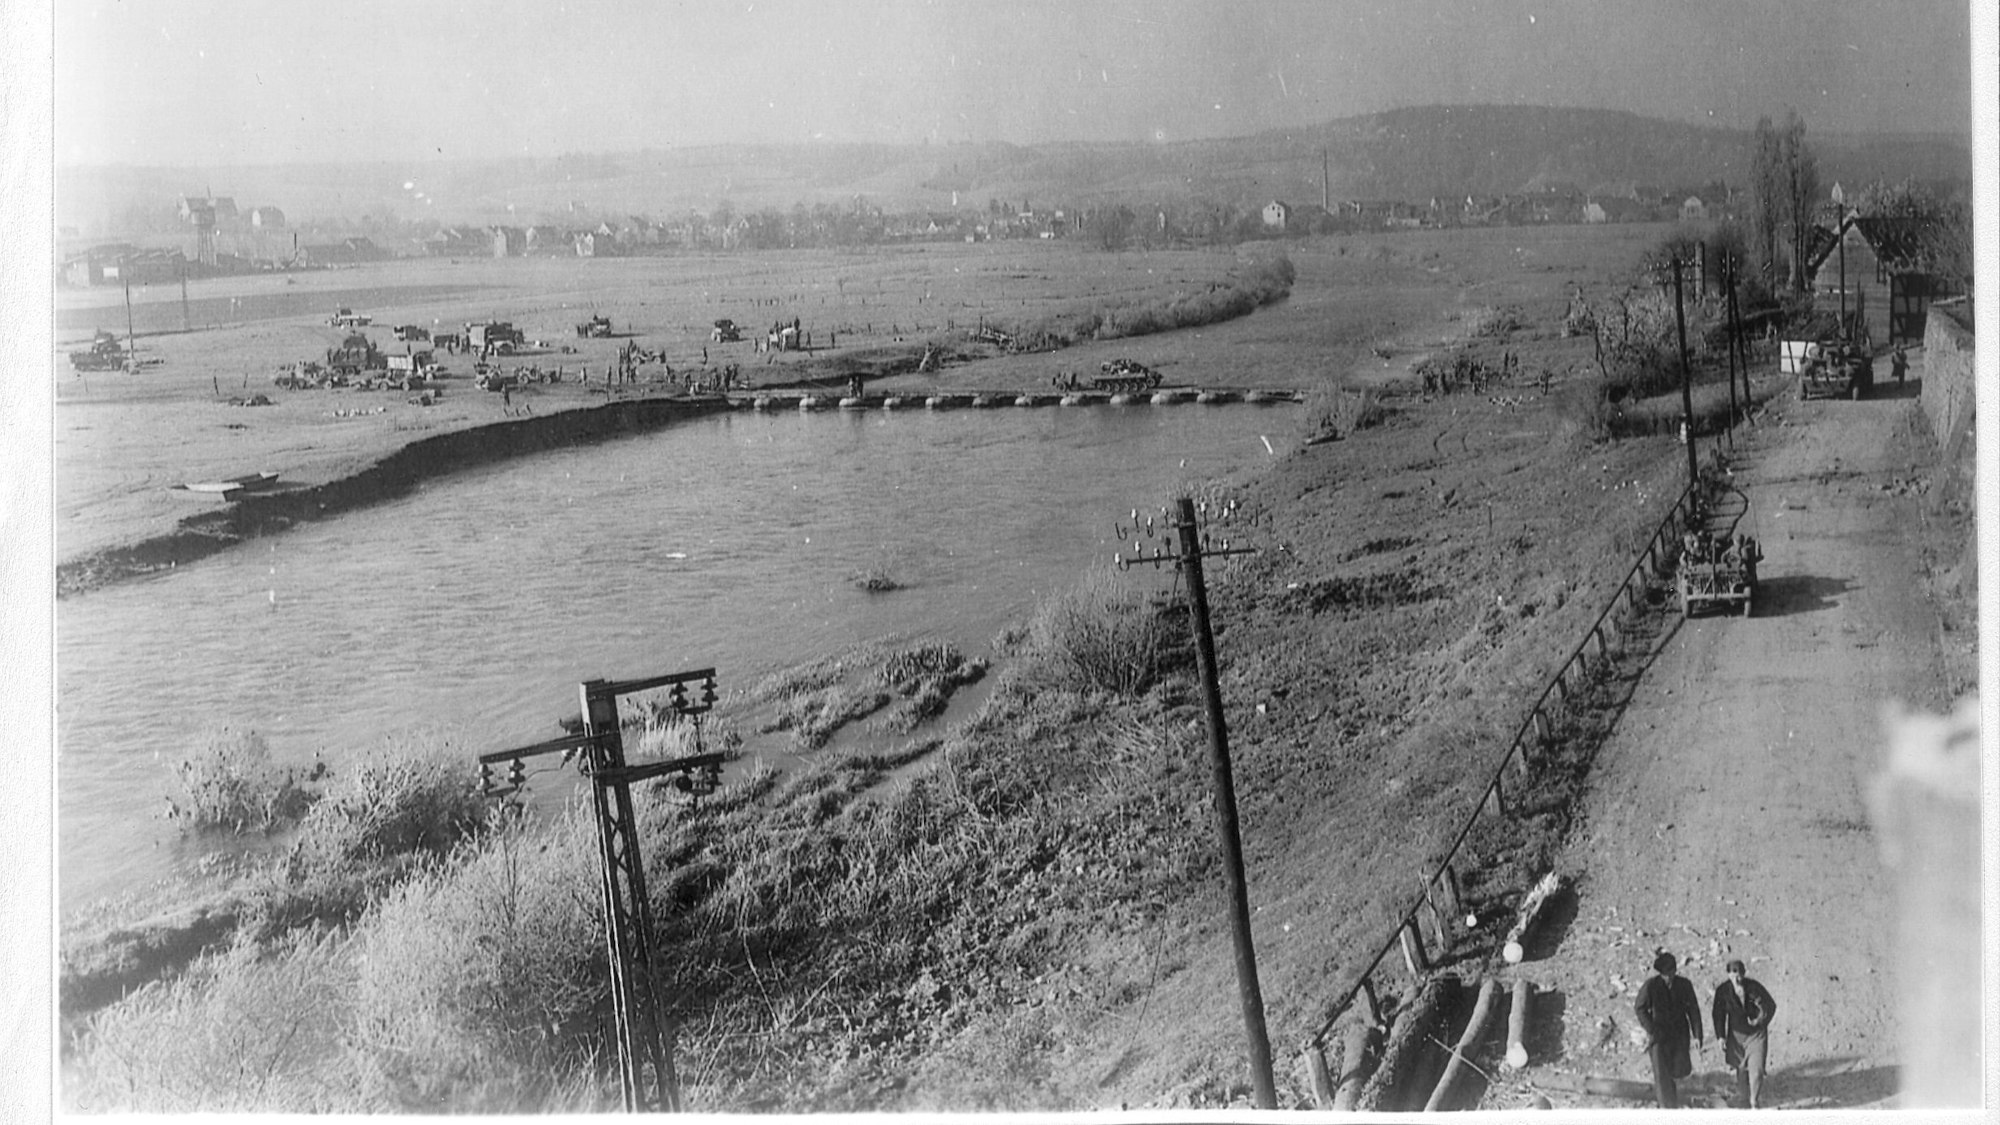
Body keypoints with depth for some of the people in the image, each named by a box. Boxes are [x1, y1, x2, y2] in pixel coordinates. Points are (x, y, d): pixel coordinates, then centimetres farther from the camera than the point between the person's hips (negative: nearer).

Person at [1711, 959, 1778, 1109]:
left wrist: (1761, 1020, -20)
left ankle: (1754, 1102, 1)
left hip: (1756, 1033, -2)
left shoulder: (1754, 987, -16)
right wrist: (1720, 1036, -3)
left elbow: (1770, 1006, -5)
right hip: (1736, 1034, 2)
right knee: (1741, 1069, 11)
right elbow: (1718, 1014, 1)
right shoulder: (1722, 990, -10)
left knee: (1756, 1069, -10)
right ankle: (1742, 1098, 31)